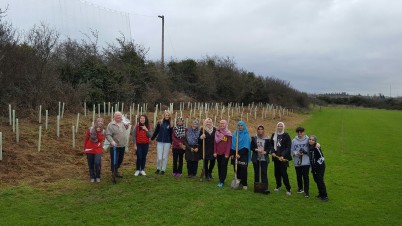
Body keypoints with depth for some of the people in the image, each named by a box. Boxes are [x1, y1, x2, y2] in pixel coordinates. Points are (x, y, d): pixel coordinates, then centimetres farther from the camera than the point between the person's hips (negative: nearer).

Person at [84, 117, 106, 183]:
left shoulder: (103, 132, -1)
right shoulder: (90, 129, -4)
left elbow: (101, 140, -15)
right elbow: (86, 139, 5)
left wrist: (98, 132, -19)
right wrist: (85, 148, 9)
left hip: (98, 150, -1)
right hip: (89, 149, 1)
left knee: (97, 163, -14)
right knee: (91, 164, 7)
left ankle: (98, 177, 5)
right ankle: (92, 177, 22)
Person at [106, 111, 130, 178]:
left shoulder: (122, 123, 7)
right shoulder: (111, 125, -14)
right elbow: (108, 135, -20)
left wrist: (127, 126, 9)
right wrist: (112, 141, -35)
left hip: (123, 146, 7)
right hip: (115, 146, -7)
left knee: (120, 159, 19)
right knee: (114, 160, -2)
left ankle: (116, 170, 37)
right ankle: (114, 173, 9)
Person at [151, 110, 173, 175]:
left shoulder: (170, 124, 3)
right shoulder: (160, 123, 1)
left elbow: (171, 134, 7)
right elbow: (156, 131, 6)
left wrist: (171, 142, 6)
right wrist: (152, 138, 6)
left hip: (167, 142, 1)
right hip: (160, 142, -1)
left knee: (165, 157, 6)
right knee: (159, 158, -3)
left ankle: (163, 170, 20)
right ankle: (158, 169, 20)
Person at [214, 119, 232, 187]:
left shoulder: (228, 133, -4)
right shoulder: (217, 132, 7)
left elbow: (229, 144, -7)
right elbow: (215, 143, 7)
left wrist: (227, 153, -13)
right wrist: (215, 152, 1)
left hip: (225, 153, -4)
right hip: (218, 152, 4)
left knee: (224, 166, -4)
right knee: (219, 166, 8)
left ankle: (222, 181, -1)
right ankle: (220, 179, 19)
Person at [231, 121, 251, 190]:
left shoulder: (246, 135, -3)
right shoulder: (235, 134, 10)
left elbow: (246, 146, -10)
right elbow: (232, 144, 10)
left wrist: (240, 154, -18)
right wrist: (232, 154, 2)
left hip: (243, 155, -4)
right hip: (235, 154, 4)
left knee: (243, 169, -6)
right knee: (236, 169, 5)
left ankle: (244, 184, -1)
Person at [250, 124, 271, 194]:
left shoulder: (267, 139, 3)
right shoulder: (254, 138, 6)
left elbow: (269, 148, 3)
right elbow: (251, 147, 4)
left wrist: (265, 152, -16)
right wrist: (256, 150, -14)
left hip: (264, 159, -2)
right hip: (256, 158, 2)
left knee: (264, 173, -8)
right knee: (256, 173, 10)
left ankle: (266, 188, -11)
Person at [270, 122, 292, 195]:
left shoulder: (286, 135, -6)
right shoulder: (274, 135, 9)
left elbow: (288, 147, -9)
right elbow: (271, 144, 15)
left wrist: (283, 155, -18)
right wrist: (273, 152, -3)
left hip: (283, 158, -5)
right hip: (276, 157, 5)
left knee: (284, 173, -8)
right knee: (276, 172, 10)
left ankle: (288, 189, 1)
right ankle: (278, 186, 28)